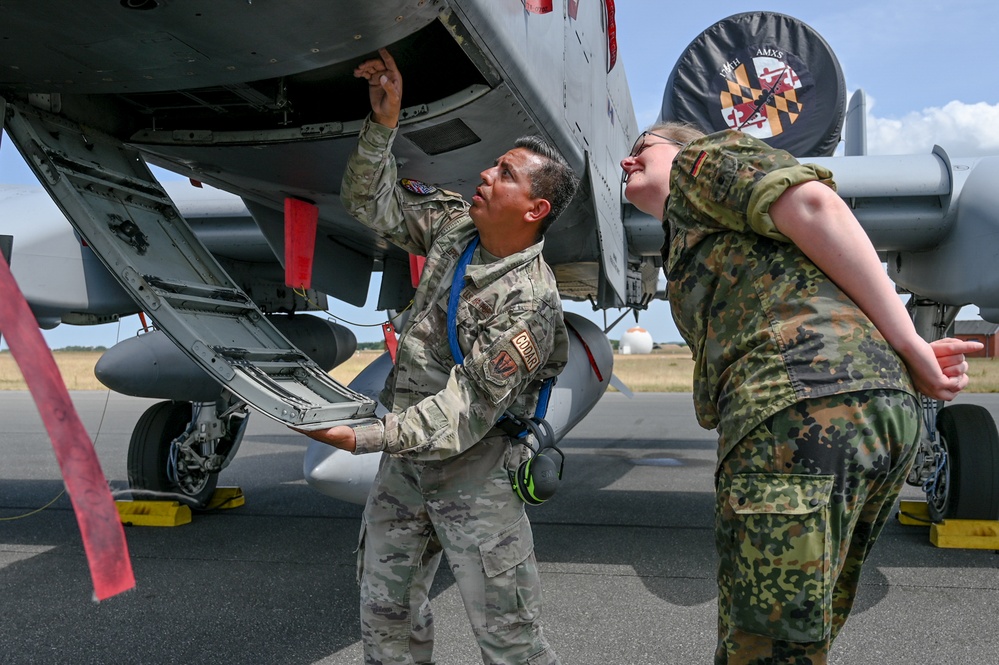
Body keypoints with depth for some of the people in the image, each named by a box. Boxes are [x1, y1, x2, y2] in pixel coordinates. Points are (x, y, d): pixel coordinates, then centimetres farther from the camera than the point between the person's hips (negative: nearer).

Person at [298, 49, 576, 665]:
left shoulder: (527, 302, -23)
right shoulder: (455, 225, 0)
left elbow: (463, 416, -25)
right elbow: (372, 200, 9)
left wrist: (364, 438, -30)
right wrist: (385, 122, -6)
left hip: (474, 472, -7)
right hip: (406, 460, 7)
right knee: (386, 614, 17)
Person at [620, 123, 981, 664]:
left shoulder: (702, 158, 14)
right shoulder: (696, 258, 37)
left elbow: (810, 200, -5)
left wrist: (908, 346, -7)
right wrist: (905, 366, 7)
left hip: (802, 404, -10)